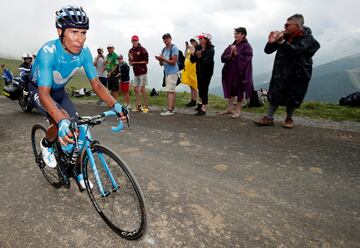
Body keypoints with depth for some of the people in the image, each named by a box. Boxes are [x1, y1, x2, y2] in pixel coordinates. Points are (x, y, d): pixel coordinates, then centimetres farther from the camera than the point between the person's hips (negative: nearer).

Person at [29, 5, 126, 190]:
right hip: (38, 90, -4)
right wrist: (62, 122, -60)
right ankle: (46, 145, 6)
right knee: (62, 122, -30)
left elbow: (96, 84, -21)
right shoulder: (48, 52, -37)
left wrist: (114, 104, -38)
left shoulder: (84, 53, -23)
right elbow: (44, 94, -43)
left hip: (59, 91, 5)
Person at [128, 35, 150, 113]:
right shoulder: (130, 51, 13)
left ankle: (146, 106, 1)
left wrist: (136, 62, -10)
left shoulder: (142, 49, -6)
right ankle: (138, 106, 13)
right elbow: (130, 62, 18)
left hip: (142, 71, -7)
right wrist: (130, 62, -5)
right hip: (135, 72, 7)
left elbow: (146, 61, -10)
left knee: (142, 89, -7)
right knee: (136, 89, 6)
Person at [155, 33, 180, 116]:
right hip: (167, 72, 8)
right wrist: (160, 60, -5)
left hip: (172, 72, -8)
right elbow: (162, 64, 16)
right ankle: (172, 108, 16)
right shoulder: (164, 49, 16)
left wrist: (163, 59, -18)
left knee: (169, 91, -14)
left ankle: (169, 110, -16)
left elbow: (173, 62, -15)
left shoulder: (174, 48, -8)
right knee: (172, 91, 11)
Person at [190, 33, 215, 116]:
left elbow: (207, 61, -24)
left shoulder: (211, 49, -15)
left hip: (207, 71, -6)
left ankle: (203, 109, 0)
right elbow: (192, 60, -2)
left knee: (204, 88, -7)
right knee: (200, 87, 19)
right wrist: (194, 55, -19)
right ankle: (201, 103, 43)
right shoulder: (198, 48, 1)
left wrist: (200, 57, -21)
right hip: (199, 71, 6)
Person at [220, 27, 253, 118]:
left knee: (239, 91, 3)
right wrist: (230, 54, -13)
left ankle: (238, 110, 12)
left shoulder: (246, 46, -6)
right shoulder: (231, 46, 12)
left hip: (240, 72, -6)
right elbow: (223, 57, 5)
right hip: (230, 71, 6)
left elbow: (245, 59, -18)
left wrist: (235, 53, -19)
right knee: (230, 90, 11)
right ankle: (229, 108, 21)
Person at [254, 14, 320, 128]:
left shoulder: (307, 38, -11)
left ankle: (289, 119, 21)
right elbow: (268, 51, 1)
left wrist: (281, 41, -35)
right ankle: (269, 118, 2)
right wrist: (271, 42, -19)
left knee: (292, 97, 4)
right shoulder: (284, 36, -2)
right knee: (275, 94, -1)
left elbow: (295, 51, -29)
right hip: (281, 71, 3)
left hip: (298, 73, -3)